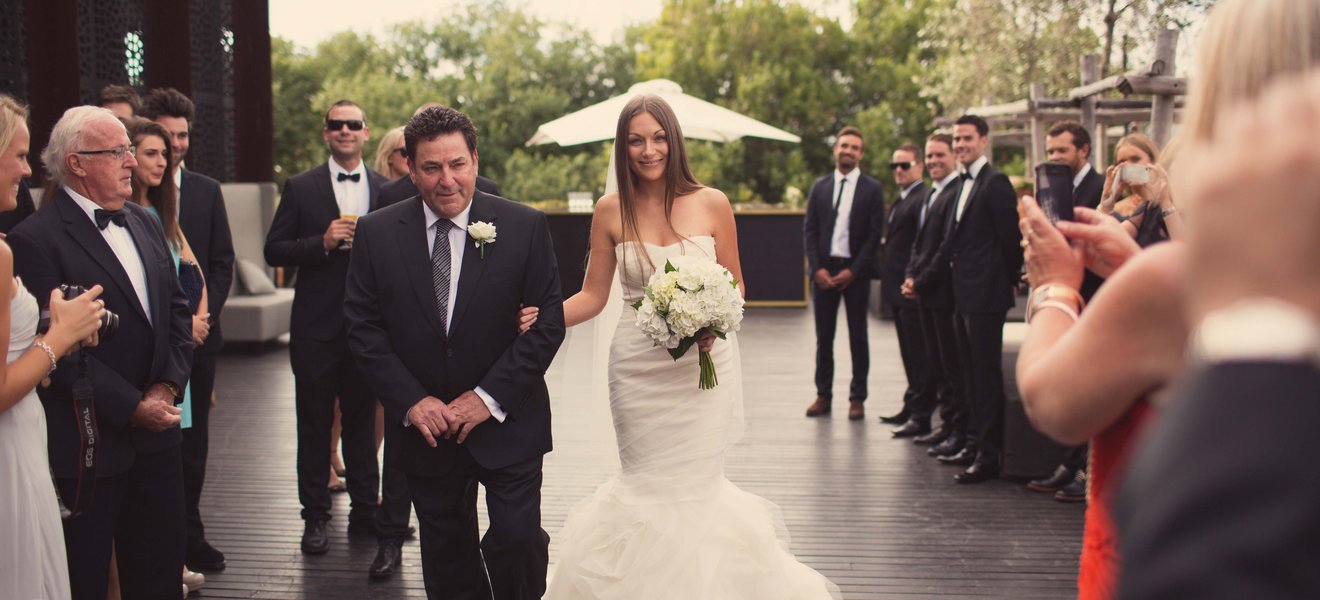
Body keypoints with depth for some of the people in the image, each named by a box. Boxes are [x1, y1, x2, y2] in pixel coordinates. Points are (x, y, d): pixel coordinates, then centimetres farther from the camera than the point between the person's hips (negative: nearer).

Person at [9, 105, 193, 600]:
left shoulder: (144, 224, 11)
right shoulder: (36, 240, -14)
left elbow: (177, 311, 11)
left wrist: (167, 385, -3)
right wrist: (131, 406, -17)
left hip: (156, 431, 7)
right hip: (89, 443, -7)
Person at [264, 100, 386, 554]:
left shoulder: (386, 190, 6)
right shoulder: (301, 187, 0)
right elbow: (274, 251, -2)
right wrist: (323, 242, -17)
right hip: (317, 325, -2)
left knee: (362, 418, 13)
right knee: (314, 422, 6)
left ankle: (365, 508, 24)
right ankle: (315, 516, 17)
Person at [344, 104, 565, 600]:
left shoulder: (525, 227, -5)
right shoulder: (377, 234, -1)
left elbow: (548, 321, -7)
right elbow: (364, 328, 0)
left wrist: (490, 397, -13)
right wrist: (411, 401, -10)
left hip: (507, 424, -2)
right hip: (424, 427, 2)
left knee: (516, 538, -8)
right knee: (447, 558, 12)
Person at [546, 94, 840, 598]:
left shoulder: (711, 204, -2)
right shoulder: (611, 211, 0)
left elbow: (734, 286, 6)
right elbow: (592, 296, 2)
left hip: (703, 363, -1)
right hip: (638, 366, 1)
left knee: (694, 485, 1)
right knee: (647, 483, 5)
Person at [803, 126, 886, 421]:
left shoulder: (872, 188, 1)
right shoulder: (820, 187, 9)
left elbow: (875, 234, -4)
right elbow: (809, 230, 6)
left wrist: (853, 271, -11)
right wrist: (817, 268, -6)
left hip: (855, 272, -2)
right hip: (823, 270, 3)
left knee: (858, 336, 4)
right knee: (823, 336, 6)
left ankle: (857, 398, 9)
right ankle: (823, 396, 13)